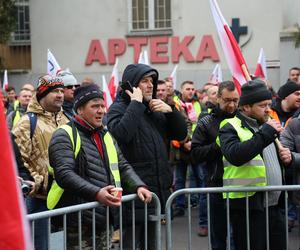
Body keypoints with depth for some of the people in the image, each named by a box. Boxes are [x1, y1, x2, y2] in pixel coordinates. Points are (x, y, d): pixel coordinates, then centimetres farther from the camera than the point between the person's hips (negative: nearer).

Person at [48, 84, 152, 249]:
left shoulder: (106, 136, 18)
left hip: (105, 220, 7)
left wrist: (138, 186, -1)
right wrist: (96, 193, -30)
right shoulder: (64, 136, -7)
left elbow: (123, 167, 19)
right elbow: (64, 174, -19)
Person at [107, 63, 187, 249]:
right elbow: (121, 133, -26)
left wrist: (170, 110, -2)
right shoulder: (119, 108, -5)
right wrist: (136, 103, -17)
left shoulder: (155, 110, 16)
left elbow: (181, 134, 15)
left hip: (158, 190, 7)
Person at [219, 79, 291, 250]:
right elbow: (235, 156, -27)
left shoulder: (267, 125, 17)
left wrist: (286, 158, 6)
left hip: (274, 204, 7)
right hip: (247, 206, -7)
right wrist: (265, 133, -24)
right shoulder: (231, 127, -7)